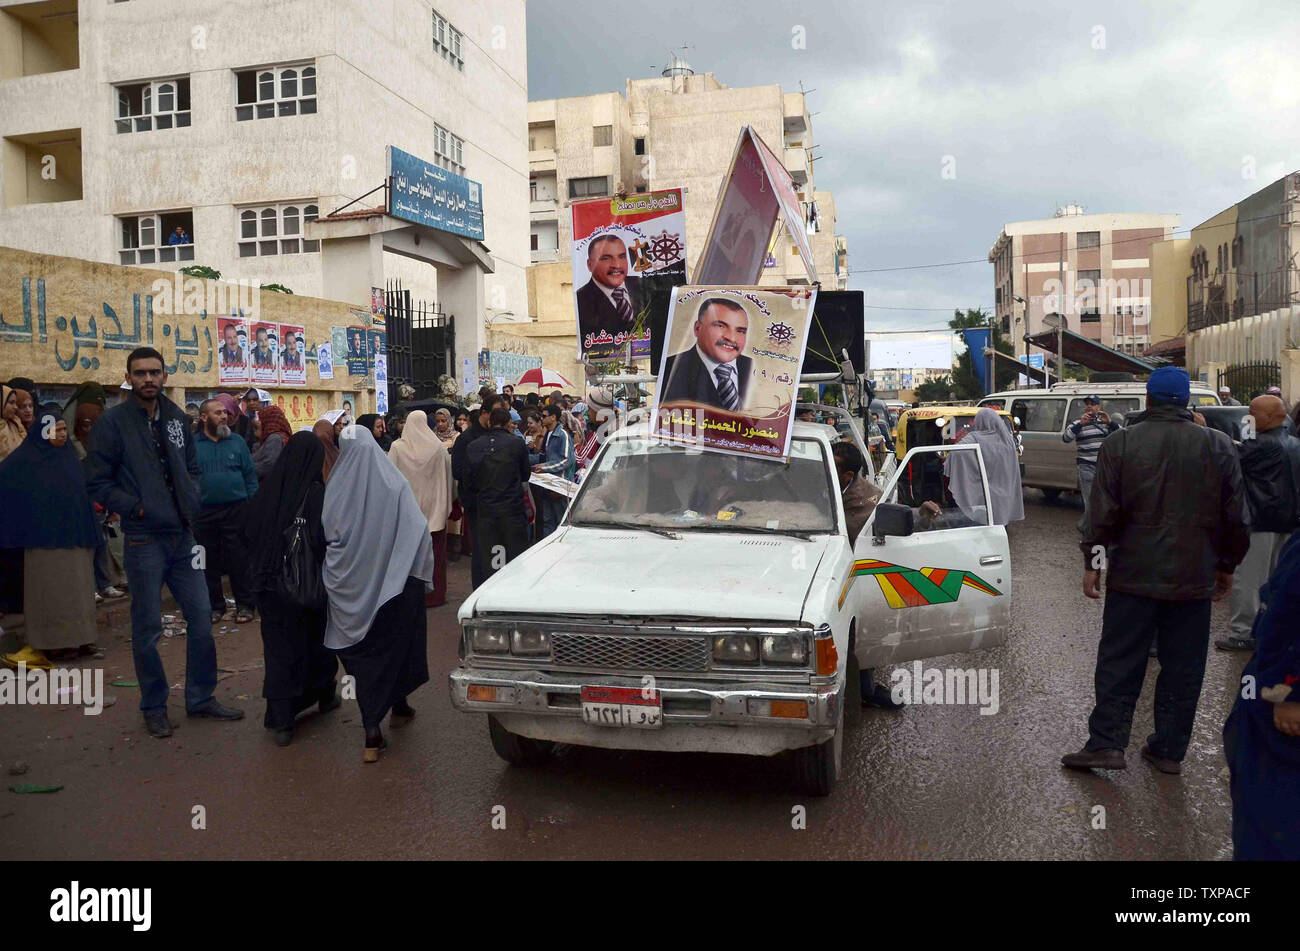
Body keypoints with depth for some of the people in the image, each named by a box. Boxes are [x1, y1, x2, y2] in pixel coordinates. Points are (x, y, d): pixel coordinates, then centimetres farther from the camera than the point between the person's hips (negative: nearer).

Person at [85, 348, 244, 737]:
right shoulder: (112, 422, -7)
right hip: (144, 540, -5)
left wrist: (192, 503, 3)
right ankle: (154, 707, 21)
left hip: (183, 536, 5)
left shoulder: (175, 417, 9)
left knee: (201, 618, 8)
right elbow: (97, 483, -7)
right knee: (147, 629, 5)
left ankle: (201, 698, 22)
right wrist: (137, 508, -16)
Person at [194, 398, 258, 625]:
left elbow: (250, 475, 6)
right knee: (209, 563, 9)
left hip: (235, 510, -1)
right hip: (204, 513, 1)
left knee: (239, 561, 1)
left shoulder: (237, 442, 6)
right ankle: (215, 605, 22)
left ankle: (244, 605, 11)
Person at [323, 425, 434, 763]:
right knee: (393, 643, 20)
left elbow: (325, 534, -5)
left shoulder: (336, 487, -8)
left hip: (352, 588, 0)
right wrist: (421, 573, -2)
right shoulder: (393, 482, -8)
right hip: (393, 581, 0)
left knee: (361, 650, 7)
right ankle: (398, 705, 36)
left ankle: (372, 729, 0)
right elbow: (418, 529, -11)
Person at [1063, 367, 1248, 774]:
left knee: (1119, 662, 5)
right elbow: (1235, 517, 6)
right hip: (1194, 578, 2)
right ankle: (1169, 750, 15)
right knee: (1183, 668, 10)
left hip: (1134, 576, -1)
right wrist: (1227, 566, 16)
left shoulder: (1119, 443, -5)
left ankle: (1106, 743, 3)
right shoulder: (1218, 446, 1)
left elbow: (1103, 512, -6)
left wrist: (1093, 561, 2)